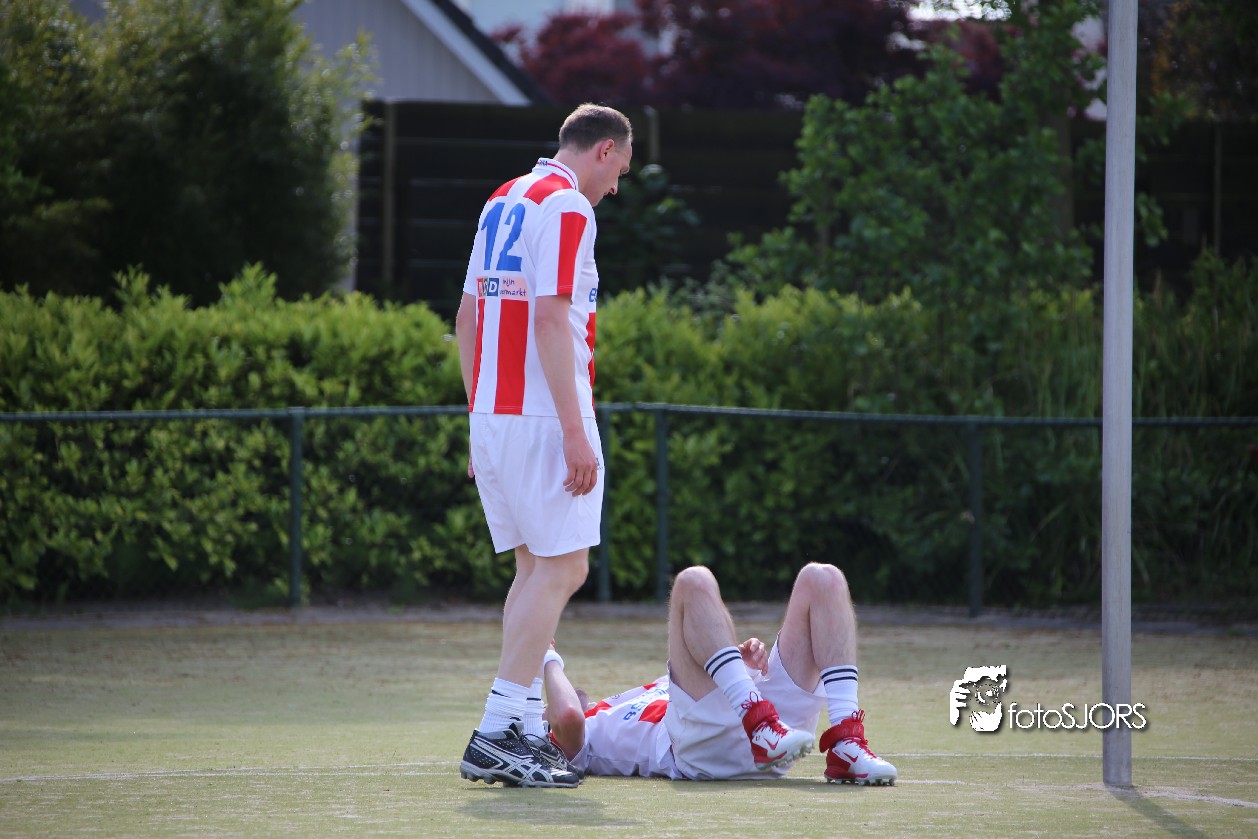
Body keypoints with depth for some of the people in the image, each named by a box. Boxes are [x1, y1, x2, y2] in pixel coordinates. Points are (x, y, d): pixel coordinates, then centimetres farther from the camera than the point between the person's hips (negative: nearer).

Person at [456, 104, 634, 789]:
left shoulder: (502, 201, 18)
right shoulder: (567, 206, -10)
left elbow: (468, 315, 20)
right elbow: (552, 321, -18)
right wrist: (575, 432, -20)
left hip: (491, 414, 9)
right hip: (543, 415, -9)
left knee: (535, 567, 13)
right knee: (562, 569, -7)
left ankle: (522, 729, 10)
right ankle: (498, 734, -13)